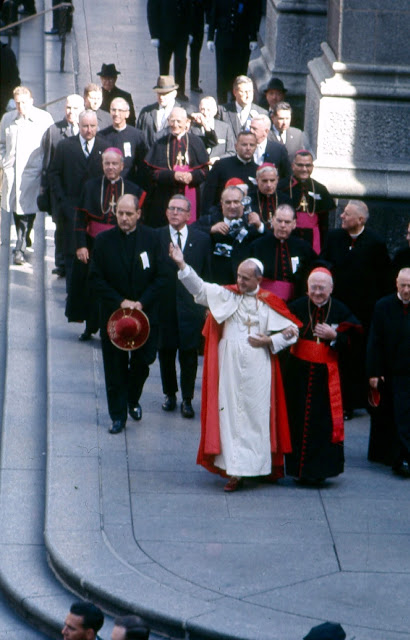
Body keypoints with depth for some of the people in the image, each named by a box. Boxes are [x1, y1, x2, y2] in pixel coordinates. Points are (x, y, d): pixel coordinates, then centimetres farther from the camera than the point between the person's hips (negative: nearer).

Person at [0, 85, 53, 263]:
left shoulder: (44, 119, -3)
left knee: (27, 211, -8)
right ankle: (25, 238, 31)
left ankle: (20, 249, -5)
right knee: (16, 210, 10)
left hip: (32, 172, -4)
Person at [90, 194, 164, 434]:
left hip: (146, 312, 0)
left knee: (142, 361, 6)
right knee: (115, 367, 3)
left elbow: (161, 276, -2)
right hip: (113, 313, 0)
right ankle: (118, 415, 13)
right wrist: (120, 302, -14)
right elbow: (97, 278, -3)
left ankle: (133, 400, 34)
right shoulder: (104, 241, -4)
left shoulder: (152, 238, -3)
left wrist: (142, 302, -13)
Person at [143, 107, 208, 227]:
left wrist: (192, 176, -18)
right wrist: (173, 175, -17)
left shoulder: (195, 142, 7)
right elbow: (152, 172, -2)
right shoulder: (160, 144, 7)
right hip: (165, 198, 0)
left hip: (189, 197, 0)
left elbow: (205, 170, 2)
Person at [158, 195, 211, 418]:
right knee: (166, 352, 10)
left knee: (189, 353, 1)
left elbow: (207, 274, 5)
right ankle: (170, 394, 27)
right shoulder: (156, 237, 1)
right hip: (164, 305, 0)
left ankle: (187, 399, 11)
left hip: (191, 306, 0)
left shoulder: (202, 239, 4)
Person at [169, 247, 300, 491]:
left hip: (257, 368, -1)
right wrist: (182, 265, -18)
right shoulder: (226, 295, 6)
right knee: (231, 415, -1)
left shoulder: (269, 303, 4)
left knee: (256, 416, 0)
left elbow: (291, 330, 8)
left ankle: (257, 465, 8)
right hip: (230, 365, 1)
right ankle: (235, 471, -1)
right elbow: (199, 288, -6)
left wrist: (269, 340, -7)